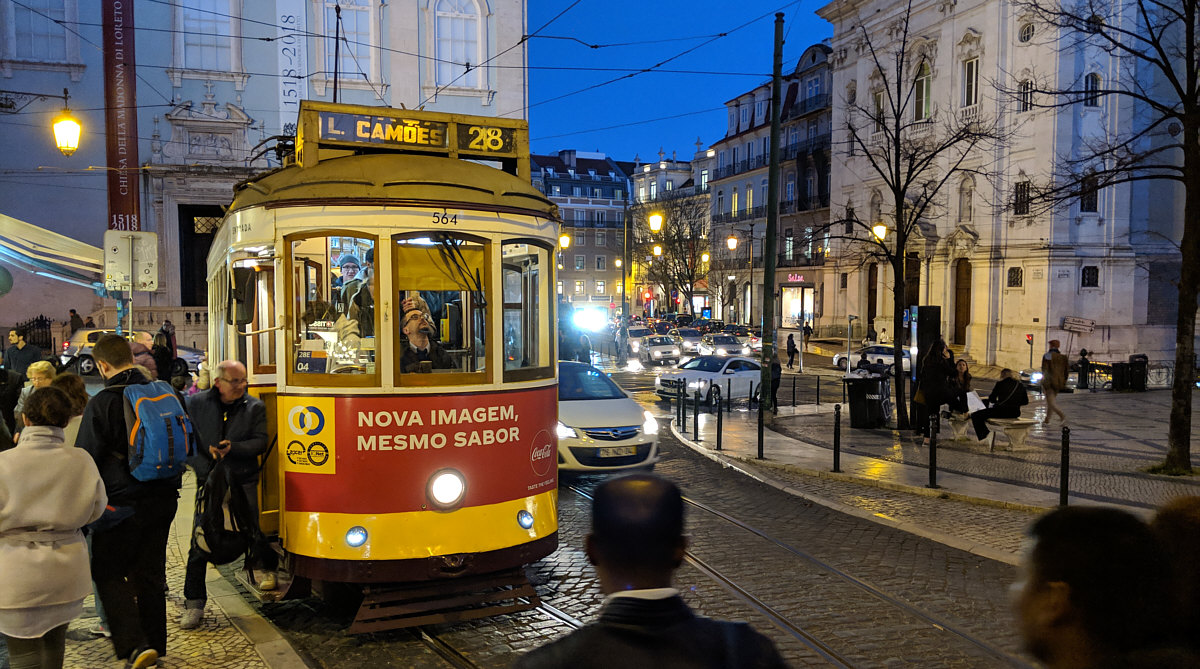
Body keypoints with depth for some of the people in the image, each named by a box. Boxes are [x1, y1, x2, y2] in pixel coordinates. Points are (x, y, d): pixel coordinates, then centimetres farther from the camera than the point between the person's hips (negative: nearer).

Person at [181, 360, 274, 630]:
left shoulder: (255, 407, 1)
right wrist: (205, 466, -10)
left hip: (243, 481, 0)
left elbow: (260, 442, -4)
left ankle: (267, 569, 35)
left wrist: (233, 448, -20)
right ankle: (193, 603, 9)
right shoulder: (197, 403, 1)